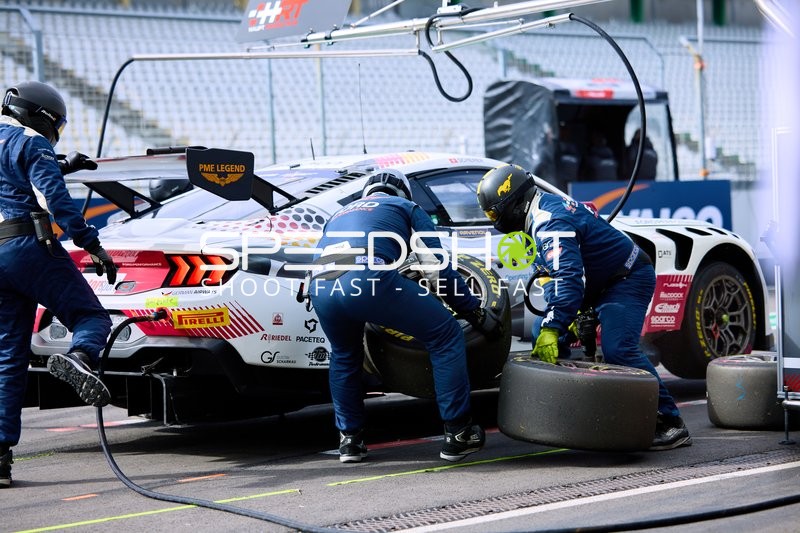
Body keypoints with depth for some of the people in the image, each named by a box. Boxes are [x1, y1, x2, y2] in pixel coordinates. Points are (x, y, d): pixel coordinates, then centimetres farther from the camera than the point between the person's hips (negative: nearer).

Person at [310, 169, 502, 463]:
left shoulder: (340, 213, 41)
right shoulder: (405, 207, 28)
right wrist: (476, 312, 26)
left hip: (320, 286, 5)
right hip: (369, 277, -5)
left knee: (343, 357, 34)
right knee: (446, 335, 10)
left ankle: (349, 439, 31)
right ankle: (457, 435, 11)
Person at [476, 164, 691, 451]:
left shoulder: (548, 221, -25)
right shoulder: (546, 210, 9)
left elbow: (567, 277, -36)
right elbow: (553, 273, 16)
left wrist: (552, 329, -40)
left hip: (629, 279, -11)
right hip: (602, 283, 11)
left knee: (618, 350, -25)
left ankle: (670, 424, -21)